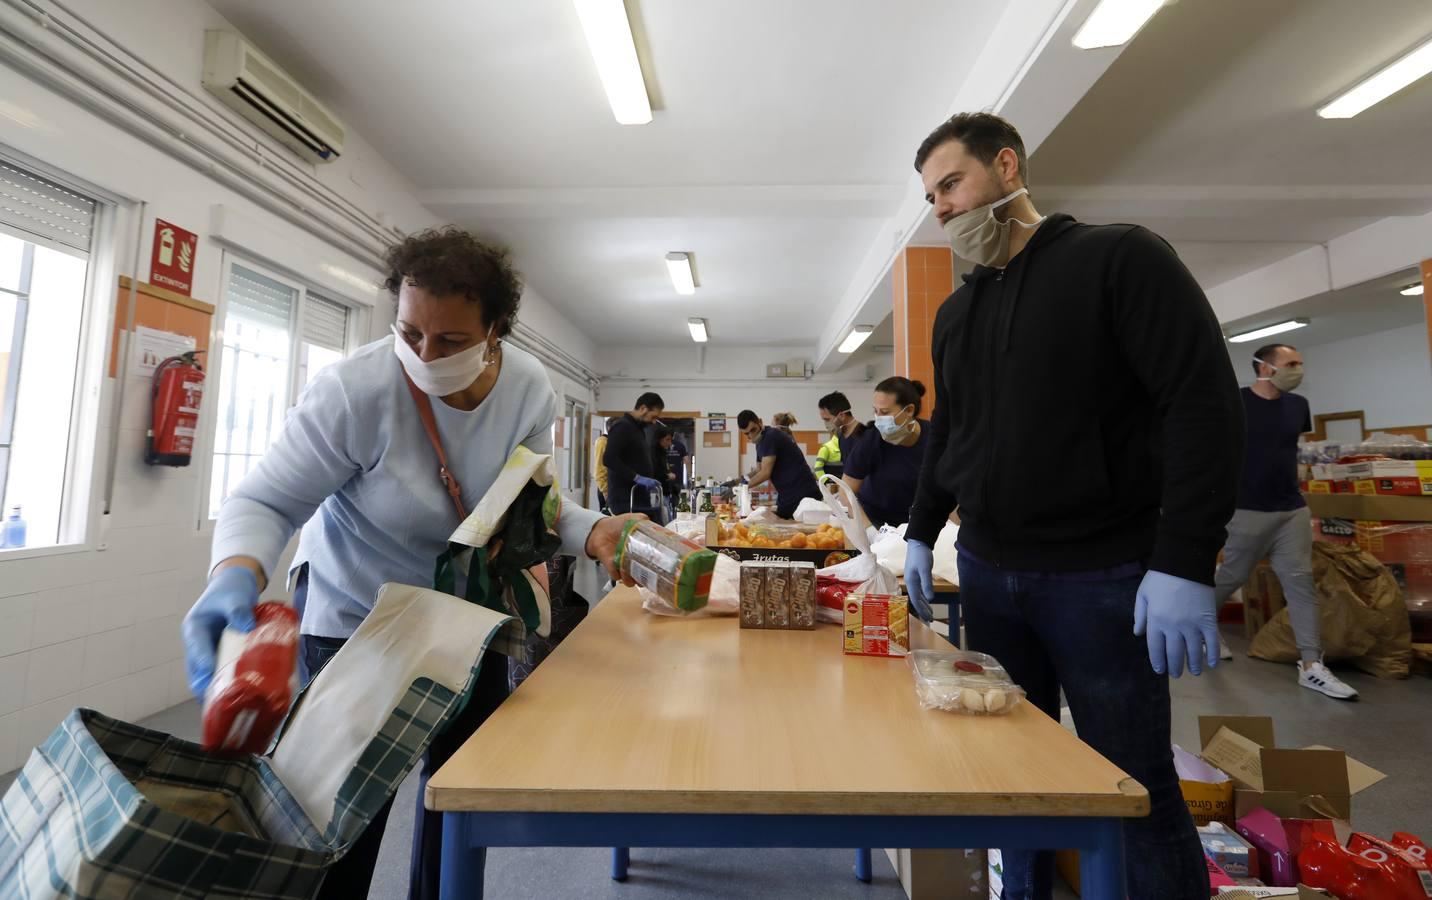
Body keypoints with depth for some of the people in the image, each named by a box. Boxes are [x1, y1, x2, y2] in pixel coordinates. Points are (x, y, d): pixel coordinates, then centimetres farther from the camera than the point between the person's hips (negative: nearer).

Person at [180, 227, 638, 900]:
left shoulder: (531, 390, -15)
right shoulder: (354, 391, -27)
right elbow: (266, 502, -20)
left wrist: (592, 532, -23)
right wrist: (236, 575, -40)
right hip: (354, 616, -3)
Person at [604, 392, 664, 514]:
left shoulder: (638, 428, 19)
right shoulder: (622, 427, -10)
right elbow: (609, 458, -22)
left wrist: (650, 478, 12)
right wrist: (636, 477, -24)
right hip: (625, 498, -9)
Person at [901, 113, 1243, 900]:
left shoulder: (1119, 258, -5)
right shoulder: (955, 312, 13)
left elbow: (1204, 403, -13)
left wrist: (1185, 563, -20)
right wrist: (920, 533, 12)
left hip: (1102, 575, -5)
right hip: (986, 570, 6)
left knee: (1137, 785, 8)